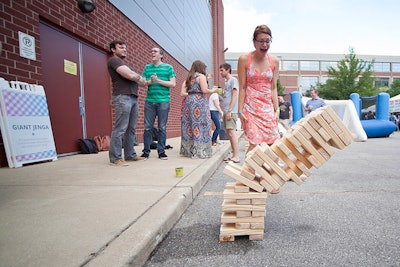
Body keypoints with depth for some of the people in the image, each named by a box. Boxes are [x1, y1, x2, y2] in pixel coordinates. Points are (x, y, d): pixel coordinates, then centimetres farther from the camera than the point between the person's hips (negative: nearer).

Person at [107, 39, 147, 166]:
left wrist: (140, 80, 0)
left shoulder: (123, 64, 29)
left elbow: (139, 81, 22)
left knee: (131, 129, 7)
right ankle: (115, 158, -6)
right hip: (122, 97, -9)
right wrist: (140, 77, 6)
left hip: (133, 98, 9)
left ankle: (130, 155, 13)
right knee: (120, 129, -10)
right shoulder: (114, 60, 0)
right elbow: (131, 75, -14)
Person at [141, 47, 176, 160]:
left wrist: (158, 80, -9)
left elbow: (173, 83, -1)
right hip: (149, 101, 2)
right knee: (148, 127, 1)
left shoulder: (168, 67, 7)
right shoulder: (147, 67, 15)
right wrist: (150, 81, -11)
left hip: (163, 101, -2)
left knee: (162, 128, 2)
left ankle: (161, 151, 11)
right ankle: (146, 151, 10)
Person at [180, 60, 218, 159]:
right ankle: (199, 151, -3)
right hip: (199, 102, -7)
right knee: (200, 125, -4)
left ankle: (188, 150, 11)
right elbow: (204, 90, -12)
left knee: (189, 125, 8)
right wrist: (213, 90, 5)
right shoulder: (201, 76, -1)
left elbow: (182, 93, 10)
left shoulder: (188, 78, 18)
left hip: (189, 102, 7)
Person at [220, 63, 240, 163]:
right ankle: (234, 155, 15)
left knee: (232, 132, -13)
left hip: (231, 111, -9)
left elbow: (234, 96, -12)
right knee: (229, 133, 9)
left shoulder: (233, 80, -3)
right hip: (226, 111, 9)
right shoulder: (226, 82, 23)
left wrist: (230, 111, -18)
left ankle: (236, 156, -12)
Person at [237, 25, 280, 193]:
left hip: (268, 107, 4)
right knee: (254, 144, -11)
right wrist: (240, 111, -6)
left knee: (272, 144, 1)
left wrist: (276, 110, 5)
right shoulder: (244, 59, -1)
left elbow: (273, 88, 10)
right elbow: (242, 87, -2)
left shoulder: (274, 61, 9)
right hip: (251, 107, -3)